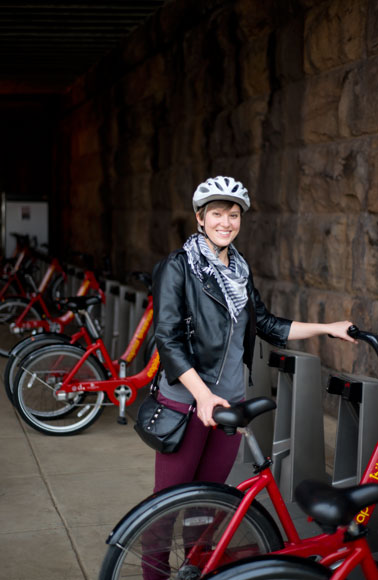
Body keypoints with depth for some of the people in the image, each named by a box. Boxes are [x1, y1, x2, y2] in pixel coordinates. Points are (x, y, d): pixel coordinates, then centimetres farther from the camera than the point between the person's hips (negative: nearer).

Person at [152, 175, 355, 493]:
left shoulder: (240, 269, 10)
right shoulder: (178, 267, -10)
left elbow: (266, 324, 18)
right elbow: (168, 338, -16)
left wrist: (329, 328, 15)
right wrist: (203, 395, -26)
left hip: (230, 401, 6)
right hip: (186, 401, -6)